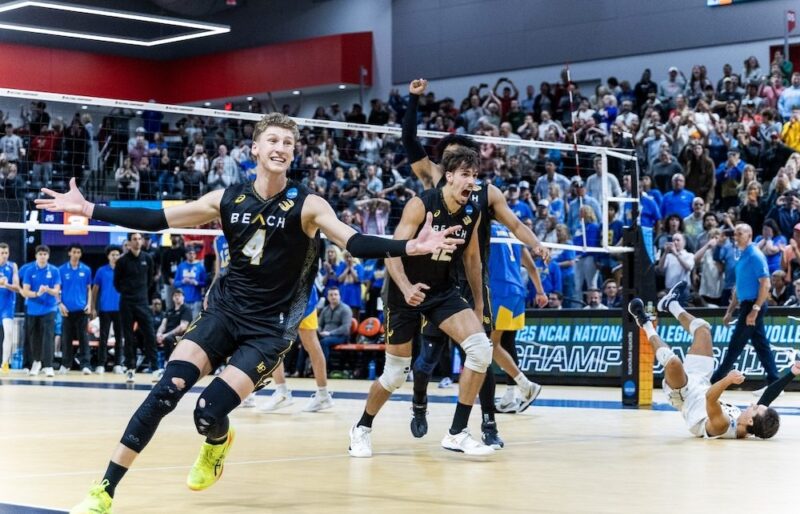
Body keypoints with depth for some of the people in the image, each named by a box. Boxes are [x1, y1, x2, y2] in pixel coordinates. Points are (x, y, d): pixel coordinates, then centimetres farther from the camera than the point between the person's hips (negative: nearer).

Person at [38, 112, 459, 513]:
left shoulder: (306, 205, -8)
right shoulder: (228, 199, 1)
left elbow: (355, 243, -19)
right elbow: (157, 219, 3)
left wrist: (409, 247, -36)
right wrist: (88, 209, -3)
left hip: (270, 326, -2)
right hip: (224, 309, 3)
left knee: (208, 413, -16)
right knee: (166, 391, -17)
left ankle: (217, 443, 24)